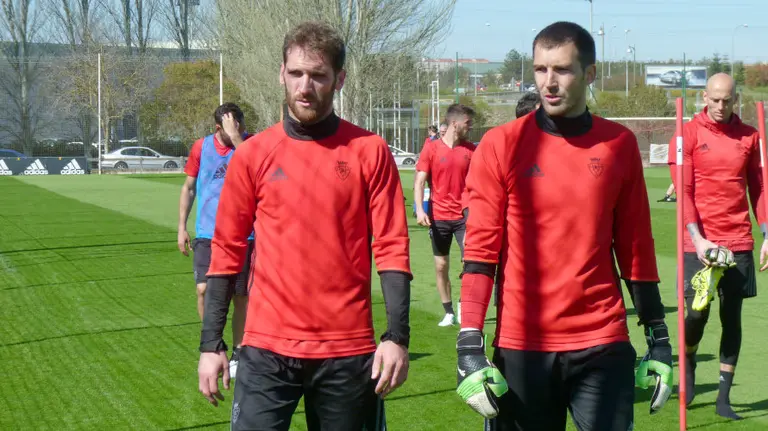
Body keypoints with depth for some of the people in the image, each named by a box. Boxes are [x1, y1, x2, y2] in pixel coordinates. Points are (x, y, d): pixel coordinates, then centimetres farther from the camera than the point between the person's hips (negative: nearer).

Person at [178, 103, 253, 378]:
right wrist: (181, 227, 8)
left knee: (241, 295, 5)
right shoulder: (201, 147, 3)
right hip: (207, 234, 1)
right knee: (204, 289, -11)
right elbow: (188, 188, 12)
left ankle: (238, 353, 22)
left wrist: (236, 137, -25)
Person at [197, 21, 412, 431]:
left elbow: (391, 248, -2)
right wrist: (210, 343, 3)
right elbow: (226, 252, 6)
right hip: (267, 350, 0)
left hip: (348, 351, 0)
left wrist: (397, 336, -10)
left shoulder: (370, 151, 0)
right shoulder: (253, 154, 3)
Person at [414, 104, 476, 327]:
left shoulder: (471, 150, 5)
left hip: (463, 216, 1)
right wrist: (419, 210, -17)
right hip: (438, 217, -1)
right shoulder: (431, 148, -3)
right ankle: (449, 313, 16)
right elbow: (419, 181, -5)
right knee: (441, 266, 5)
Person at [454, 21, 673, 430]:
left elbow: (635, 250, 8)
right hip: (522, 347, -1)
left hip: (603, 345, 1)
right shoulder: (501, 145, -3)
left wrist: (658, 338, 8)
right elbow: (480, 250, -4)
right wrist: (469, 344, -10)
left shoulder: (620, 145, 4)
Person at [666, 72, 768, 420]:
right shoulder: (689, 135, -2)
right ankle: (688, 365, 27)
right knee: (697, 313, -5)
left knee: (732, 317, 4)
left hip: (739, 241, 3)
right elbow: (683, 191, -6)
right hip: (699, 242, -3)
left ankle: (724, 397, 11)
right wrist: (697, 238, -16)